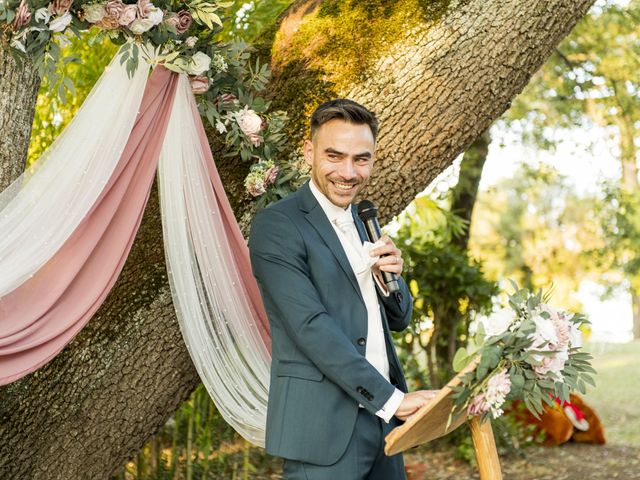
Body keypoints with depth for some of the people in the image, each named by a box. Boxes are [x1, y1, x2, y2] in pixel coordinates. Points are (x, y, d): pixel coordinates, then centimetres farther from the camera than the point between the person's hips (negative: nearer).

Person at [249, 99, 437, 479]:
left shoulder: (364, 223, 14)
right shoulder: (276, 226, -9)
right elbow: (311, 326, -17)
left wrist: (389, 277, -4)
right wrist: (391, 398, -18)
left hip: (382, 420, 7)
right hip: (324, 428, -7)